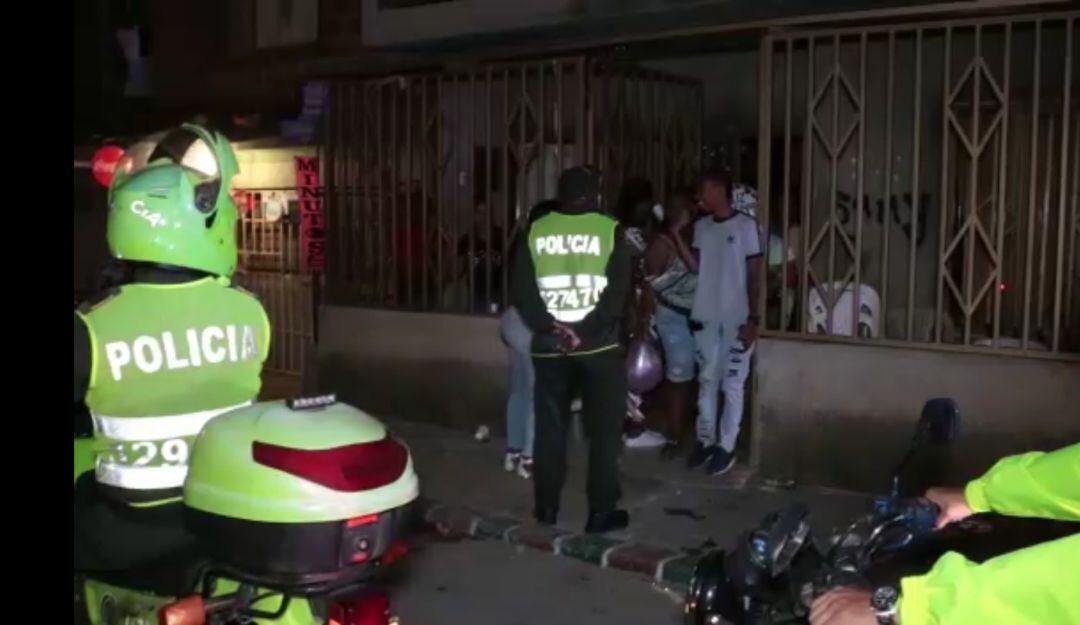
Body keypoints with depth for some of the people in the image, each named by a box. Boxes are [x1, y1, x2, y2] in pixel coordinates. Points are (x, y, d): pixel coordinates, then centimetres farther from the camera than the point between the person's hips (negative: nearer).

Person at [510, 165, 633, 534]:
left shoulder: (536, 230, 5)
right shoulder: (610, 230, -1)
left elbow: (521, 289, -3)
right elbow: (617, 292, -11)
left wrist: (551, 327, -9)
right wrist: (583, 331, -13)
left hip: (549, 347, 2)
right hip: (600, 346, -2)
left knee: (550, 428, 11)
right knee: (604, 430, 6)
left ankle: (546, 507, 18)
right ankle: (601, 512, 8)